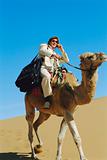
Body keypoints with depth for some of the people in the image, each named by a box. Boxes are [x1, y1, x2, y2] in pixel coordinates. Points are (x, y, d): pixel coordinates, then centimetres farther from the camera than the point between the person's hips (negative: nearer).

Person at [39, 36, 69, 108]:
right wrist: (53, 54, -14)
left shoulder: (55, 54, 36)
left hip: (53, 71, 7)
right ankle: (48, 98, -42)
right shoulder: (44, 46, 22)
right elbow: (41, 50, -4)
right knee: (46, 76, -39)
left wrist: (62, 50, 23)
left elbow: (66, 60, 32)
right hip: (44, 68, -7)